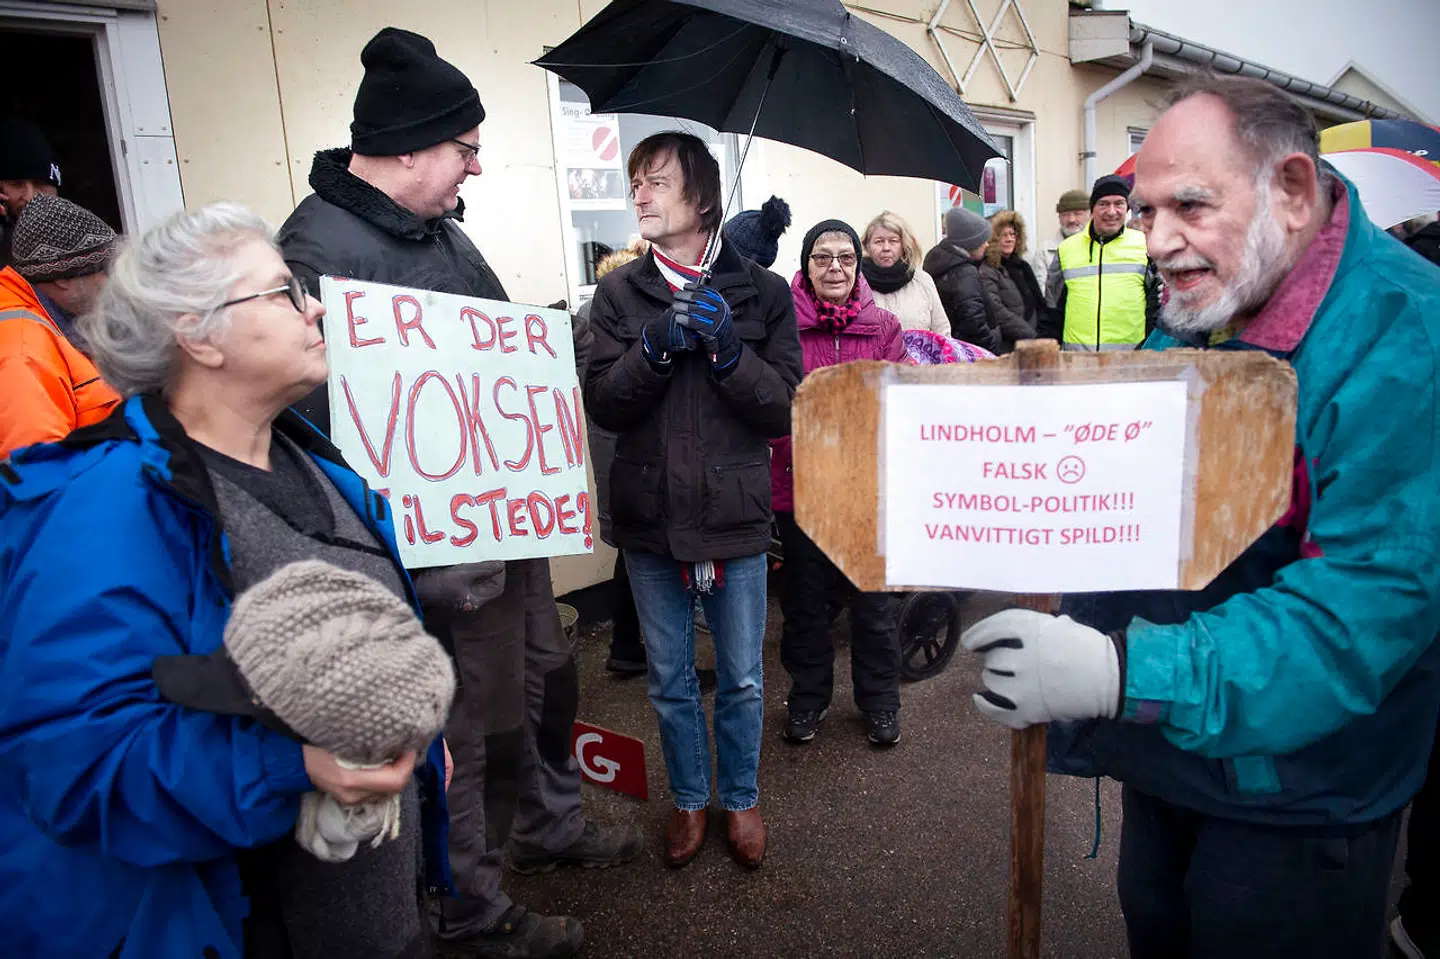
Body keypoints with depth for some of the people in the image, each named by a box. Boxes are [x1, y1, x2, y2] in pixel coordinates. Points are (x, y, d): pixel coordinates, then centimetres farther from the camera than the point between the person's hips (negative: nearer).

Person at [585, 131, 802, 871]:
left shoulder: (760, 291, -2)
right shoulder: (619, 293, 2)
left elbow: (785, 408, -6)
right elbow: (602, 405, -5)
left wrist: (727, 349, -19)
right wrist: (657, 345, -19)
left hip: (734, 514, -1)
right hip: (650, 518, 2)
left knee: (742, 679, 13)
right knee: (670, 682, 16)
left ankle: (741, 797, 37)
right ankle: (689, 799, 38)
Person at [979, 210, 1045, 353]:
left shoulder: (1021, 265, 17)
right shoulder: (986, 272, -9)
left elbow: (1038, 302, 23)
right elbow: (997, 312, -18)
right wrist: (1032, 336, -17)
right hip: (1008, 348, -8)